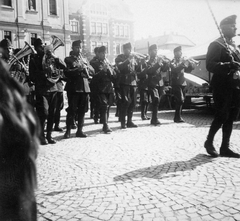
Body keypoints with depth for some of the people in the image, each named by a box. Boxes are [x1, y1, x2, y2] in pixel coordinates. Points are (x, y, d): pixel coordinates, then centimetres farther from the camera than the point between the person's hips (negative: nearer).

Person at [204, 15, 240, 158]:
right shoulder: (216, 45, -6)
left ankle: (225, 147, 14)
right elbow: (210, 65, -17)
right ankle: (209, 142, 13)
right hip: (222, 87, -8)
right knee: (222, 116, -7)